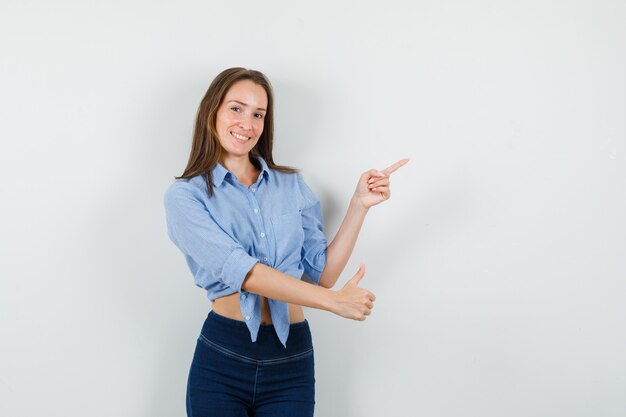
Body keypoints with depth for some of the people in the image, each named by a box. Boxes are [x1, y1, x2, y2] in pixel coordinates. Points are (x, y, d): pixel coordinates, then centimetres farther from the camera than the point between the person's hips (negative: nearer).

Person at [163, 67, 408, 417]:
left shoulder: (292, 185, 8)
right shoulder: (184, 196, -3)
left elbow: (324, 273, 3)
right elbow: (241, 271, -16)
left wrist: (359, 205, -4)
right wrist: (335, 301, -19)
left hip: (291, 364, 3)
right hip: (222, 361, -2)